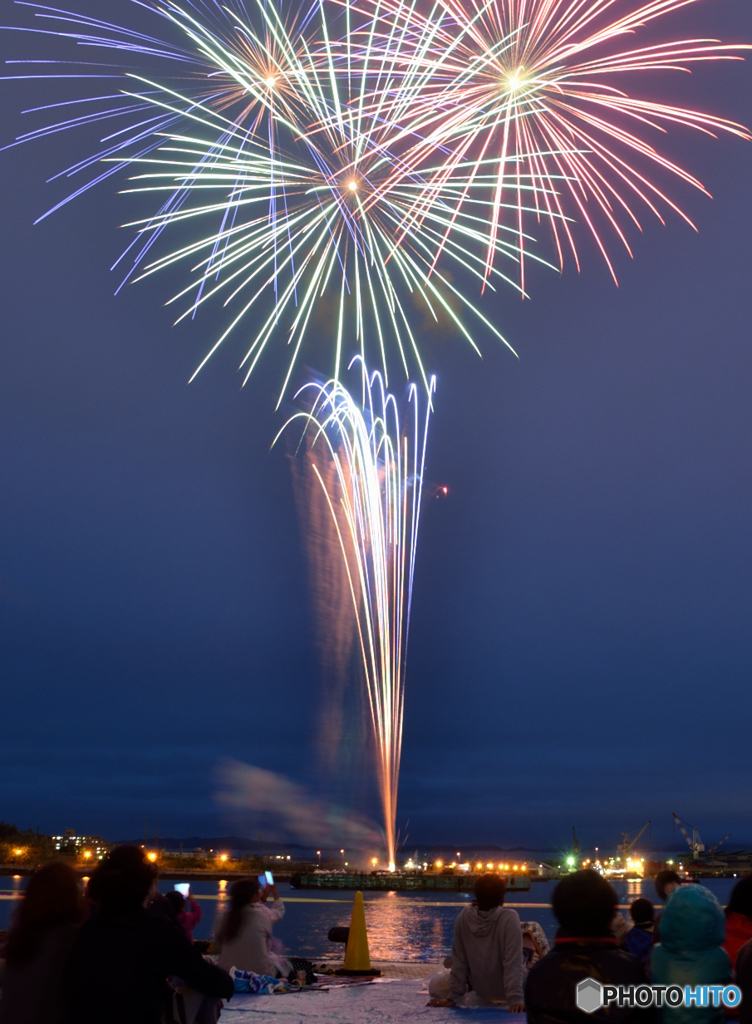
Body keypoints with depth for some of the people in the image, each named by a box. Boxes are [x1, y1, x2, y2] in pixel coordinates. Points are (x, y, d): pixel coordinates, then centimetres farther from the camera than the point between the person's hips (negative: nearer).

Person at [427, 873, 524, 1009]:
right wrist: (515, 999, -24)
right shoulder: (509, 918, -25)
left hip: (482, 993, 3)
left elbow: (459, 961, -8)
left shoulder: (463, 917, -15)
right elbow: (513, 964, -28)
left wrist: (453, 997, -3)